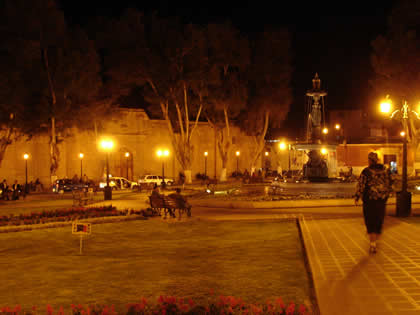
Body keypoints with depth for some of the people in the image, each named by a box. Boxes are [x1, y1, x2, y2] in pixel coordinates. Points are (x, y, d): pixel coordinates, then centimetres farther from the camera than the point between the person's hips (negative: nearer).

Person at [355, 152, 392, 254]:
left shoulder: (366, 171, -13)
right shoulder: (385, 170, 1)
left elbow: (361, 185, -12)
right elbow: (389, 183, 8)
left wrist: (357, 197, -1)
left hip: (369, 199, -4)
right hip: (382, 199, 4)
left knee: (370, 222, 4)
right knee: (379, 220, 19)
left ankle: (373, 244, -6)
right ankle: (375, 240, 33)